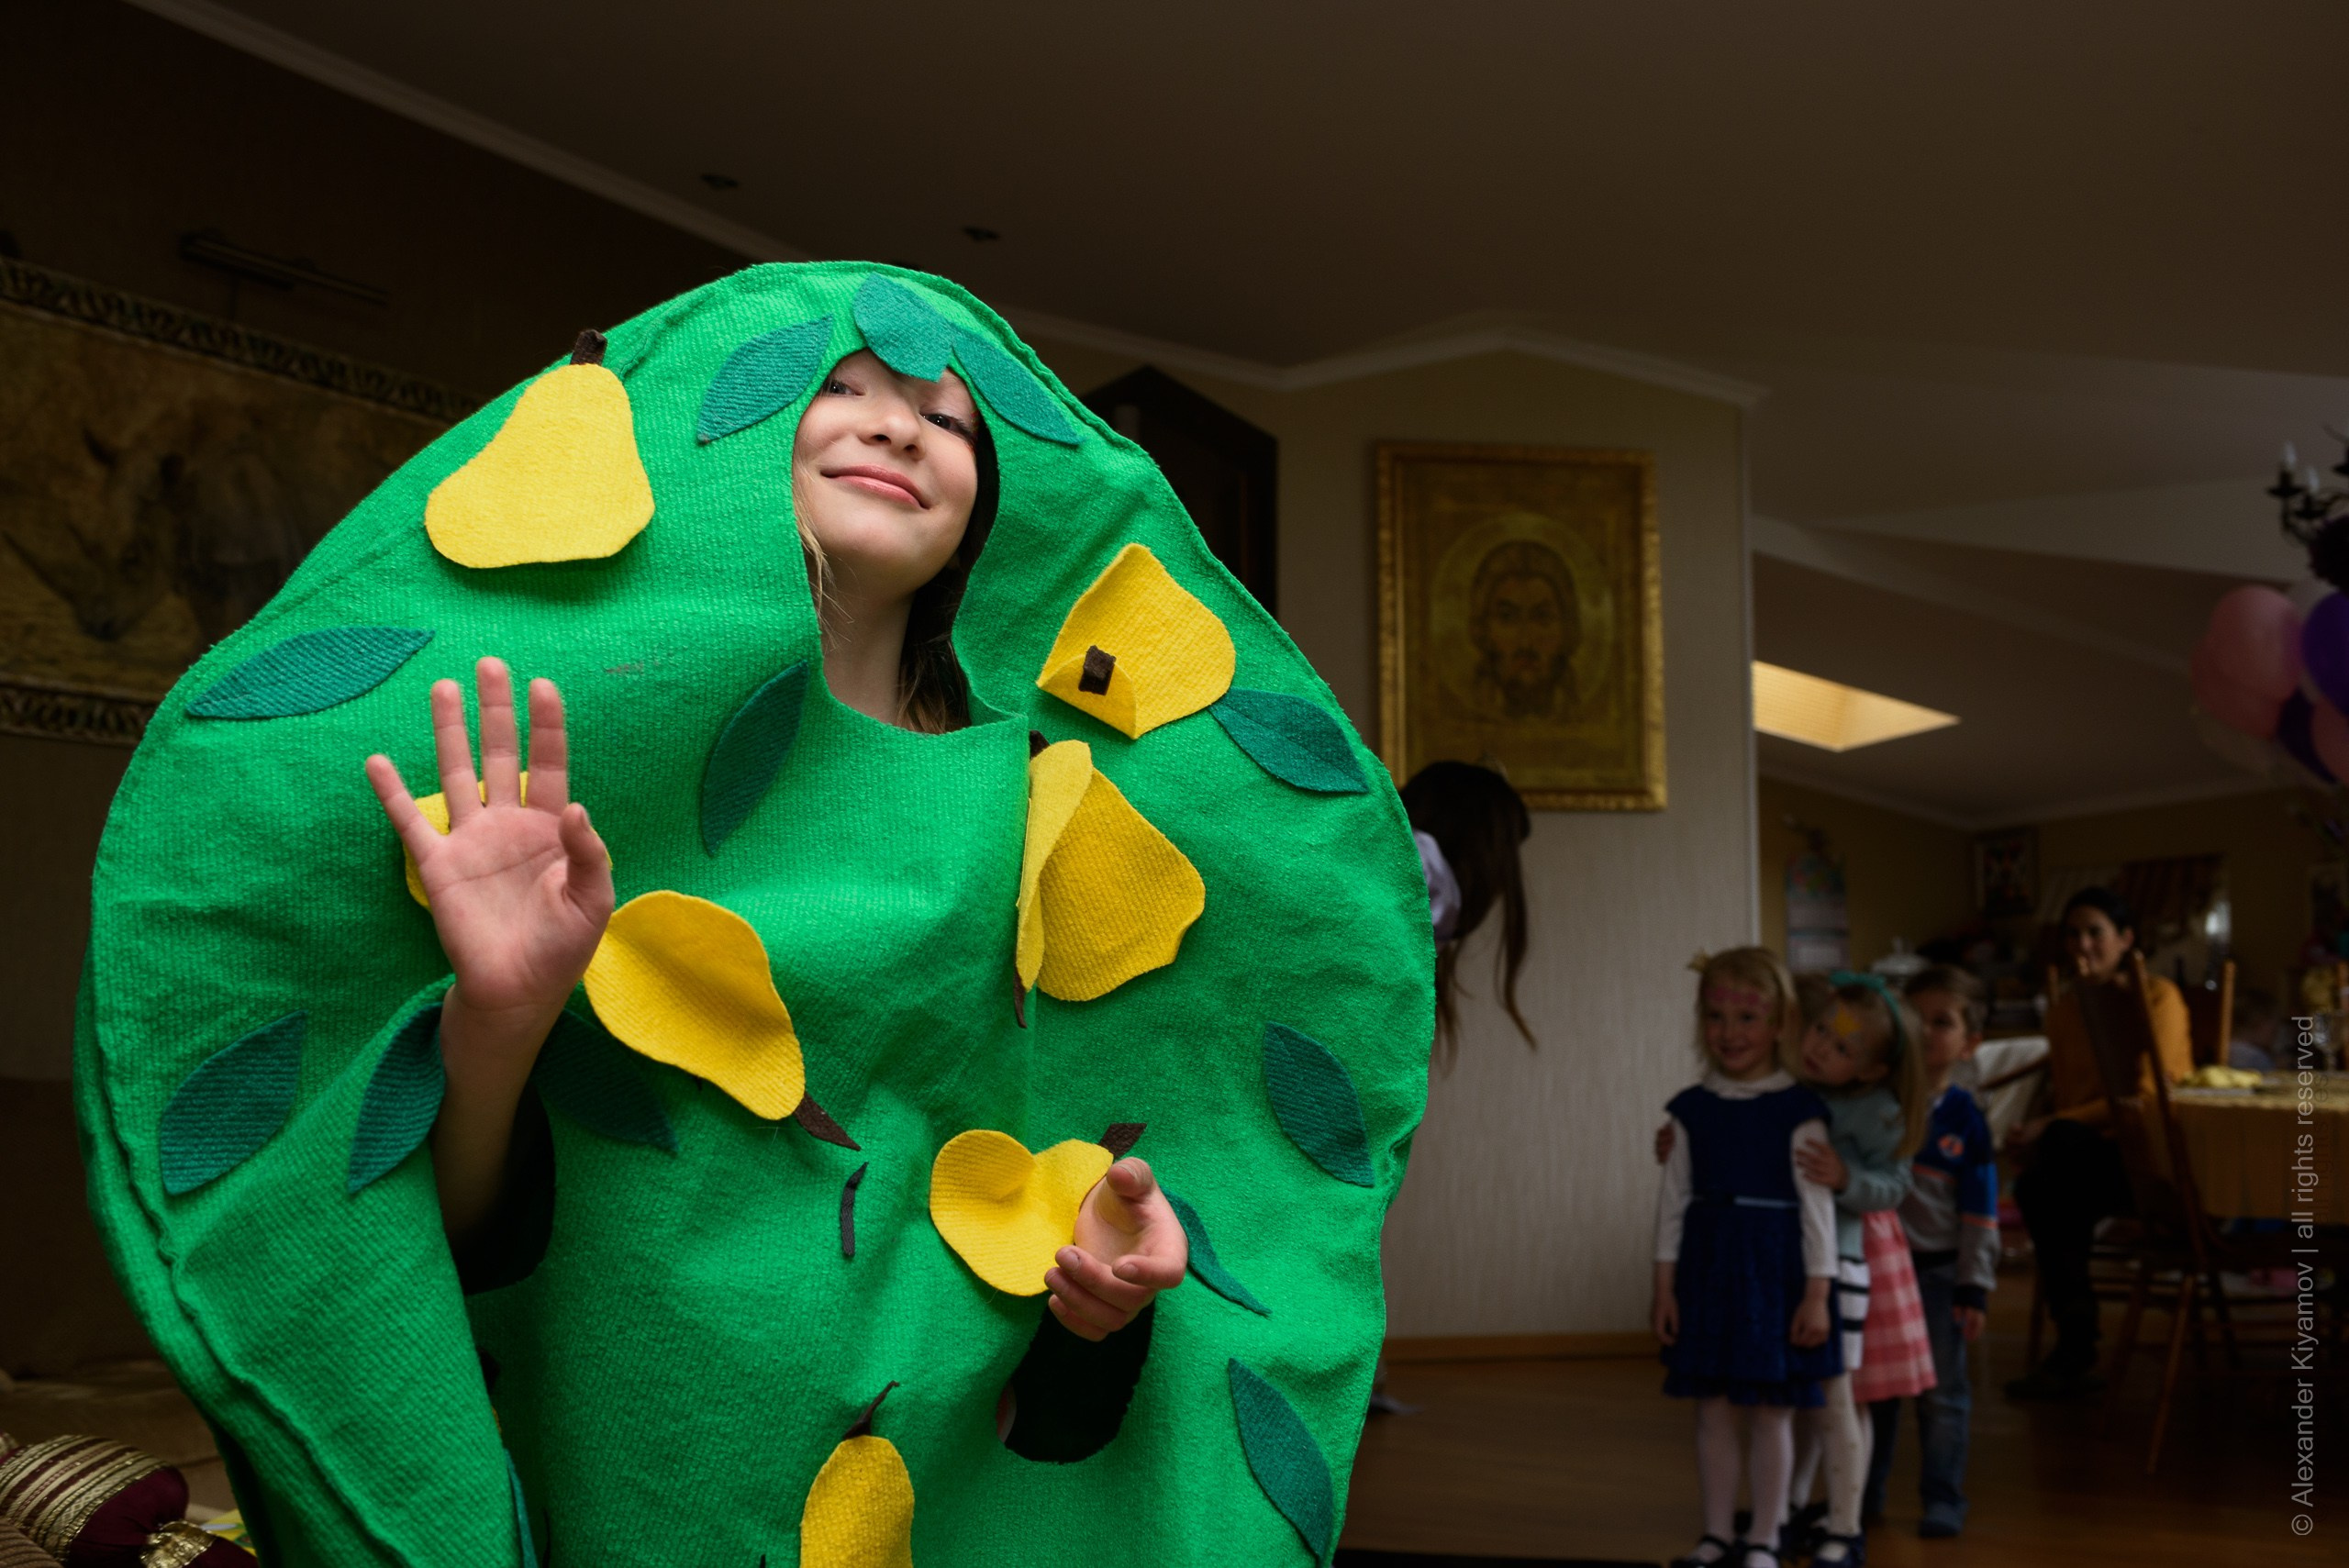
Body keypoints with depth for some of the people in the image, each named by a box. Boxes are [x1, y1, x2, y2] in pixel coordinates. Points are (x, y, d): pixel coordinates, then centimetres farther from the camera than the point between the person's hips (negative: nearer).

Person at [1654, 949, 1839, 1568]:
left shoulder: (1798, 1110, -7)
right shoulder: (1693, 1109, 3)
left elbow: (1816, 1202, -7)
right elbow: (1674, 1198, 6)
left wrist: (1817, 1291, -9)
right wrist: (1665, 1283, 4)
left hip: (1772, 1266, -3)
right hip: (1707, 1265, 4)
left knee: (1770, 1411, 5)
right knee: (1712, 1409, 10)